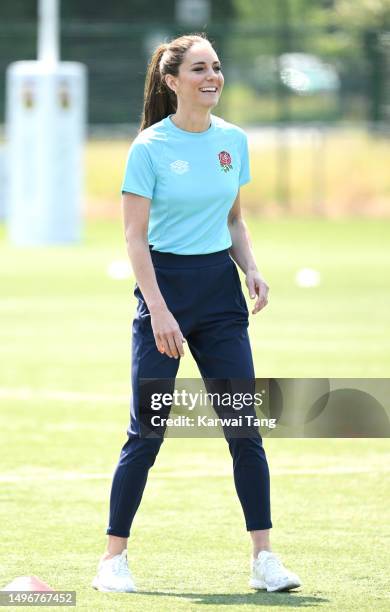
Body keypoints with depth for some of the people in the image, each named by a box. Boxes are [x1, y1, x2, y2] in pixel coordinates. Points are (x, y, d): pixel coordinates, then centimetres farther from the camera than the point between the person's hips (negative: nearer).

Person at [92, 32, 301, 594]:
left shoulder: (234, 141, 7)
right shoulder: (150, 146, -8)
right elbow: (135, 236, -9)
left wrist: (252, 269, 1)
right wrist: (158, 310, -16)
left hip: (220, 289, 4)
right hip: (165, 284, -4)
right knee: (147, 432, -3)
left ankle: (263, 557, 4)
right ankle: (114, 557, 7)